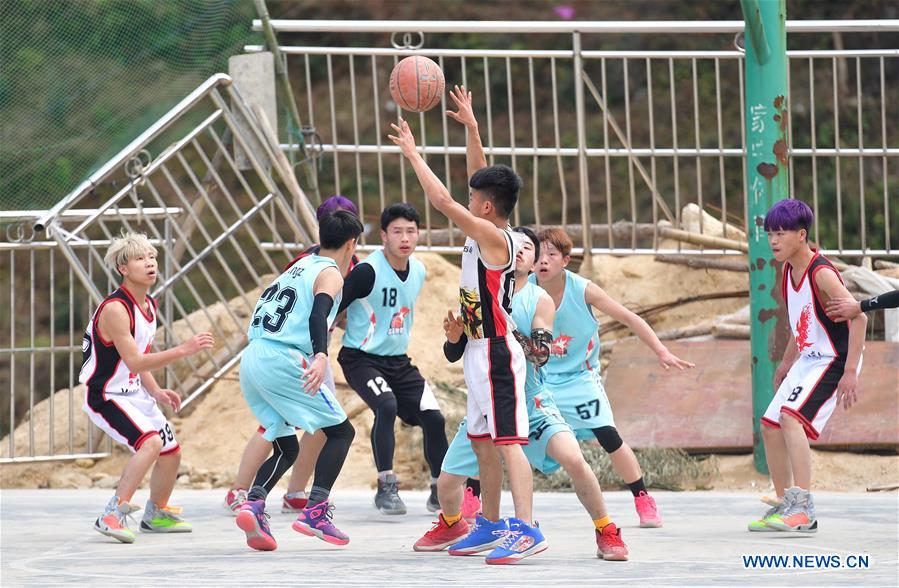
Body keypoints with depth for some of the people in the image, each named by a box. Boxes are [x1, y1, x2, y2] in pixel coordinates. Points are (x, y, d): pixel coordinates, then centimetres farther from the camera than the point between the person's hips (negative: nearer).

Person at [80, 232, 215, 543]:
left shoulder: (149, 305, 7)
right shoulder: (115, 308, -23)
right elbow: (134, 361, -27)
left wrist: (157, 392, 5)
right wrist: (183, 350, -28)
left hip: (135, 393, 10)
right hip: (106, 397, -10)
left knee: (171, 451, 15)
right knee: (150, 442, -29)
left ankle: (155, 515, 37)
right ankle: (112, 516, -27)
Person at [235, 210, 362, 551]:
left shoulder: (301, 266, 24)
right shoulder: (330, 274, -1)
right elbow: (318, 314, -19)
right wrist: (321, 357, -34)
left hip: (251, 358, 8)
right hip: (281, 359, -8)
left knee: (286, 448, 17)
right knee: (341, 431, 4)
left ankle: (253, 504, -9)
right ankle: (315, 512, -11)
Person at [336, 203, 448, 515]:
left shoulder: (418, 272, 4)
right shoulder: (368, 272, -19)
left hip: (398, 361, 7)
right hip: (362, 358, -7)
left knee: (434, 418, -2)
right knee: (387, 406, -31)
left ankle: (441, 492, 15)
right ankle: (386, 488, -22)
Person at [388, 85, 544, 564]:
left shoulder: (493, 236, -16)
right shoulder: (486, 232, 9)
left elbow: (441, 200, -21)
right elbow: (481, 178, 23)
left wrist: (412, 154, -12)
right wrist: (471, 128, 20)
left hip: (497, 353, -10)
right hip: (480, 352, 10)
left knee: (508, 442, -16)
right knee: (483, 444, 15)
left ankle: (527, 530, -24)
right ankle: (491, 527, 23)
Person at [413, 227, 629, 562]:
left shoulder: (540, 301, -6)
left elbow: (541, 354, -18)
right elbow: (453, 355, 6)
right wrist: (454, 337, -17)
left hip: (531, 403, -3)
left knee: (573, 460, -25)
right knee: (447, 482, 3)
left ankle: (607, 534, -6)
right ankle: (452, 527, 38)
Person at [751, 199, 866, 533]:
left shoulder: (821, 273, -22)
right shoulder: (788, 272, 5)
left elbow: (858, 318, -27)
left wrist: (850, 372, -32)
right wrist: (786, 363, 25)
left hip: (834, 360, -10)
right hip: (808, 358, 10)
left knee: (791, 417, -26)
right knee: (771, 426, 10)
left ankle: (803, 508, -31)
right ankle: (784, 506, 23)